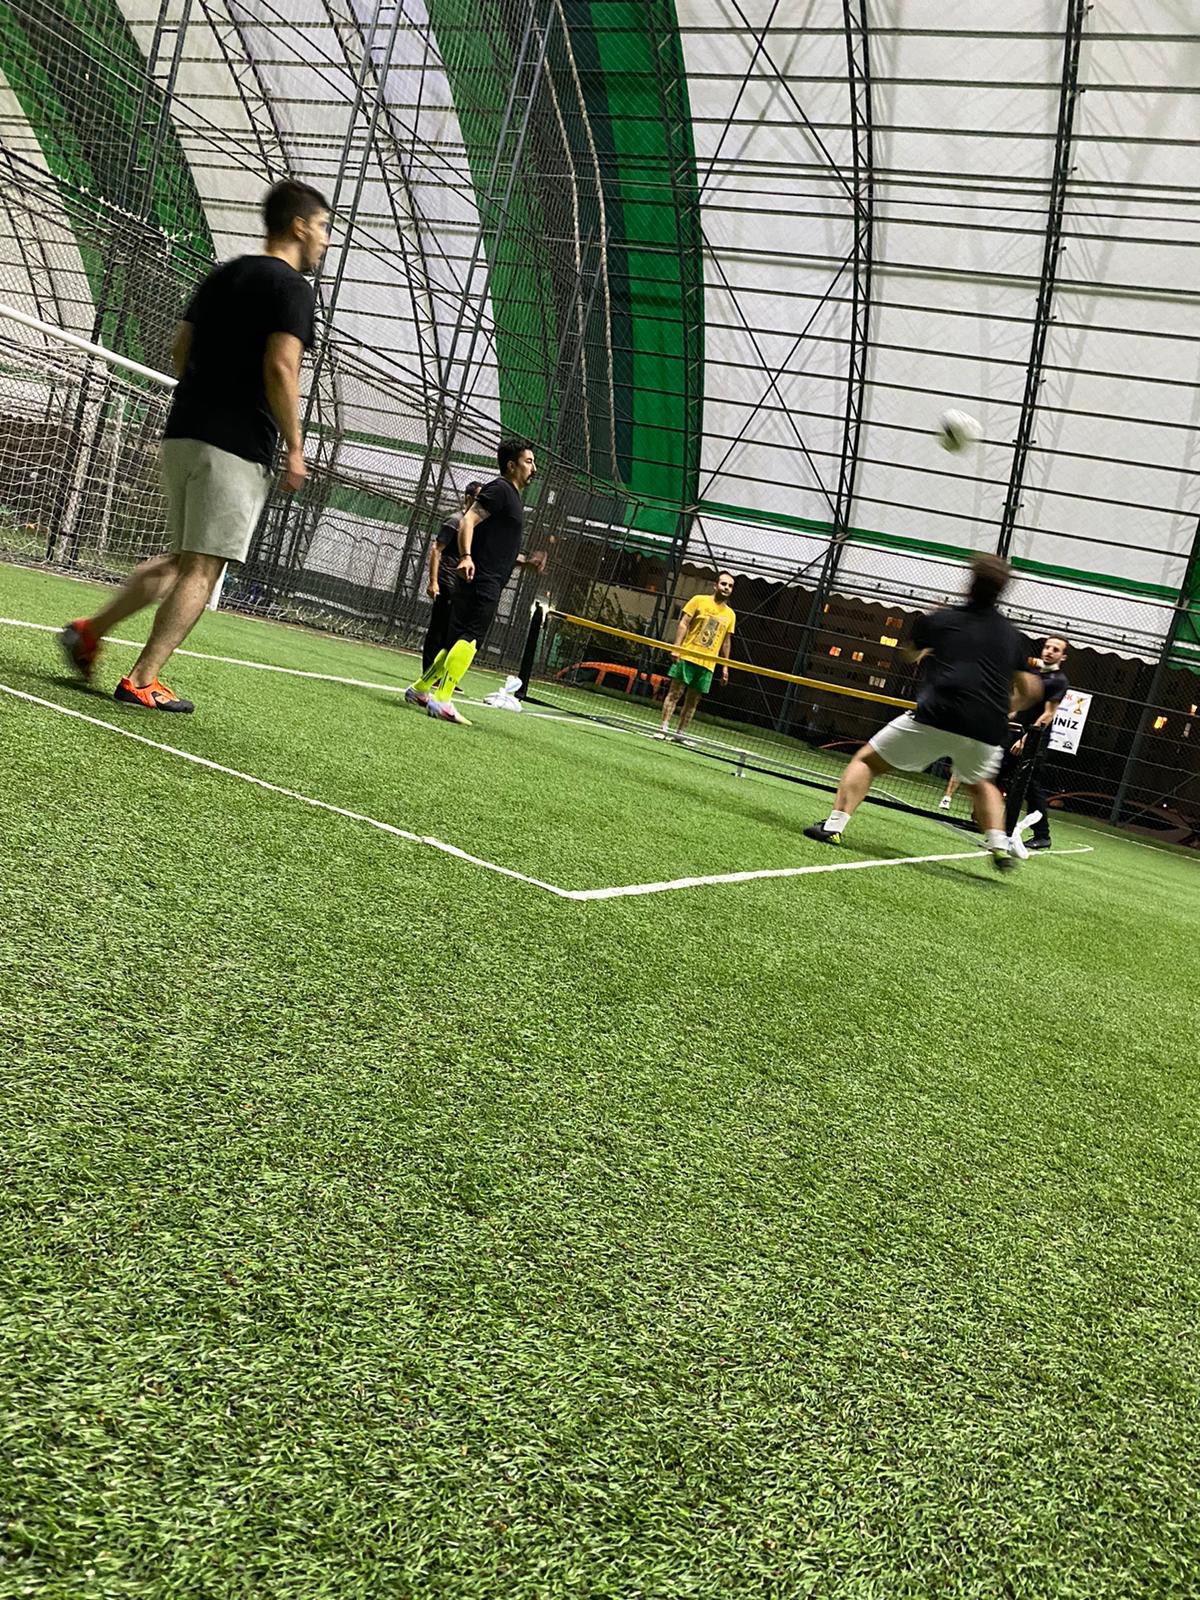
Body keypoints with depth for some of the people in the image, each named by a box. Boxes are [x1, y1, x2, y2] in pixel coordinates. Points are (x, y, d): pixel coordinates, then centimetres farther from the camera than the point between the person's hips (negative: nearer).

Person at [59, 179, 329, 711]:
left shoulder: (221, 276, 19)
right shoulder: (292, 288, -5)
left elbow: (180, 351, 19)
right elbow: (280, 369, -17)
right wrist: (294, 446, -13)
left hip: (183, 432, 8)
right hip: (236, 447, -8)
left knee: (182, 559, 19)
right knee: (202, 568, -5)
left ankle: (90, 630, 16)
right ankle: (141, 682, -5)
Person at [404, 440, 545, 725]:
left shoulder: (514, 498, 25)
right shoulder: (500, 489, -5)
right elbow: (468, 521, -17)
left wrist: (526, 561, 19)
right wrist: (466, 557, -31)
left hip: (490, 584, 10)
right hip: (481, 580, -10)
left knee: (459, 642, 12)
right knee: (469, 639, -18)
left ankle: (419, 689, 20)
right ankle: (442, 700, -23)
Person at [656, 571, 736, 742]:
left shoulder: (730, 615, 13)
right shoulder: (699, 600, 2)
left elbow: (726, 642, 17)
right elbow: (683, 624, -2)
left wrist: (725, 666, 12)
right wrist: (676, 647, -13)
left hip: (708, 663, 4)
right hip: (687, 656, -4)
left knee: (693, 700, 4)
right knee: (675, 692, -6)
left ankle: (680, 734, 10)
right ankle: (664, 729, -4)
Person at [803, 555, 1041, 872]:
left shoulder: (941, 619, 11)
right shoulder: (1012, 636, 18)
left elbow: (913, 654, 31)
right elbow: (1029, 691, 24)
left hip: (935, 718, -3)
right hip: (986, 733, 4)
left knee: (866, 760, 11)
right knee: (982, 785, 33)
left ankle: (834, 825, -4)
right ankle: (1000, 845, 14)